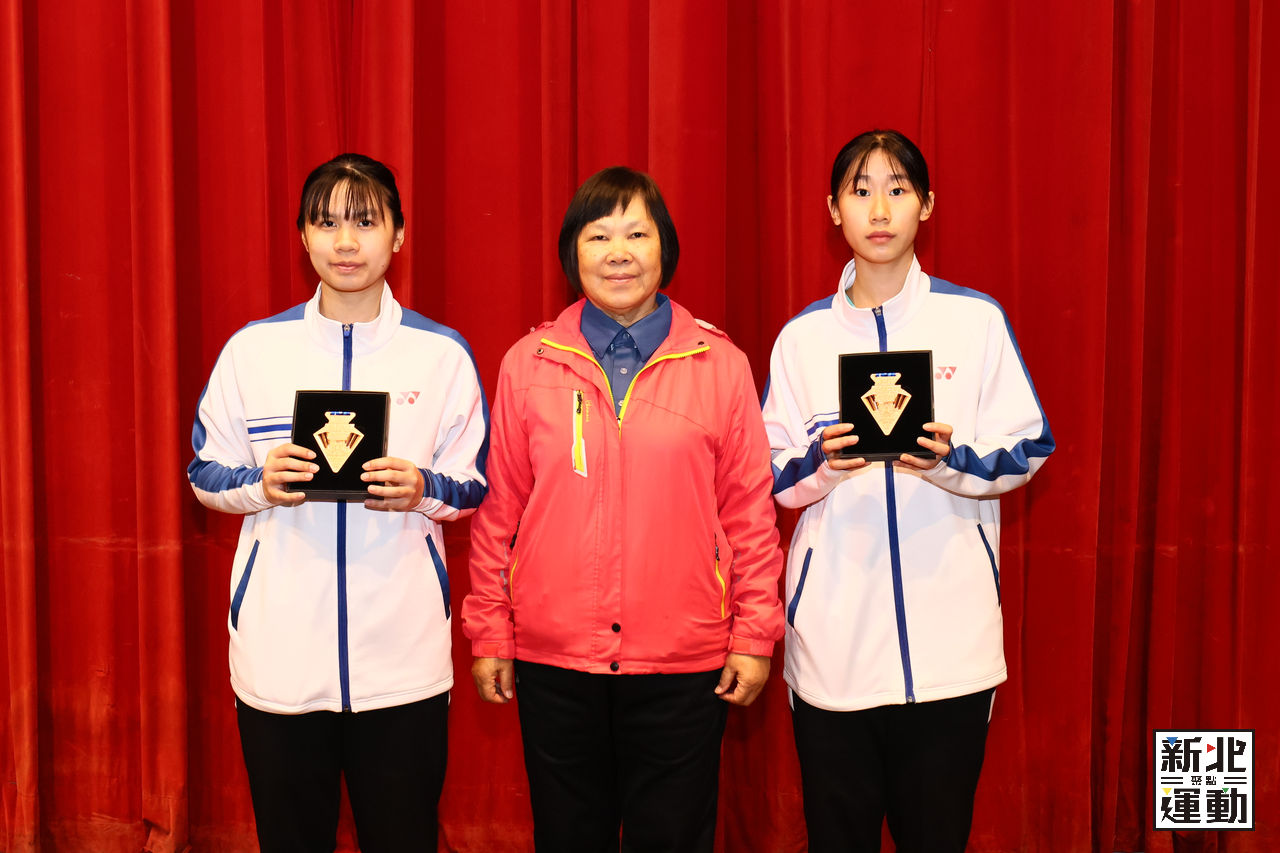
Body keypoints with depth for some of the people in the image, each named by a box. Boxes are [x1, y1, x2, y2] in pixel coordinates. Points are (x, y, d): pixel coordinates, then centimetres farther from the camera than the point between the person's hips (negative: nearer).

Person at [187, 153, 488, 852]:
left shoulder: (442, 354, 3)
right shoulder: (253, 349, 3)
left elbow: (473, 486, 8)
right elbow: (204, 474, 9)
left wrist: (423, 491, -14)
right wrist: (261, 483, -12)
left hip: (403, 658, 0)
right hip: (280, 654, 1)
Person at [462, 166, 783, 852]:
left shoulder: (720, 365, 2)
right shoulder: (526, 364, 4)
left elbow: (750, 508, 4)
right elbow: (498, 509, 6)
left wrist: (755, 634, 1)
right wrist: (489, 634, 6)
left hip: (683, 666, -1)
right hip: (553, 664, 1)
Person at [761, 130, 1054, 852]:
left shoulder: (977, 319, 4)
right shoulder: (803, 337, 8)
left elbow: (1029, 450, 3)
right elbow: (773, 478, 8)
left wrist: (953, 461, -16)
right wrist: (819, 461, -13)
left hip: (950, 629, -1)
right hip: (834, 630, 1)